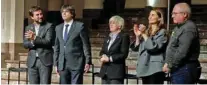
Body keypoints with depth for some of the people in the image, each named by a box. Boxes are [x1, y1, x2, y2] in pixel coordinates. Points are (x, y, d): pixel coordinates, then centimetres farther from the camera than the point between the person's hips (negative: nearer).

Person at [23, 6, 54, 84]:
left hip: (45, 61, -4)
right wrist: (32, 42, -16)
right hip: (32, 61, 4)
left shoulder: (49, 26, 0)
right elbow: (25, 44, 5)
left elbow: (48, 42, -11)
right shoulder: (28, 28, 13)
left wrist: (35, 38, -21)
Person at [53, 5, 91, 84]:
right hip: (62, 64, 5)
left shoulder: (80, 26, -2)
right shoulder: (58, 28, 14)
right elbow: (57, 47, 16)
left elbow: (86, 45, -3)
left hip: (76, 63, -5)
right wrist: (56, 63, 13)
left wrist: (88, 62, -8)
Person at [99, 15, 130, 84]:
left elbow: (124, 54, -11)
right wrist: (103, 56, -6)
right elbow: (102, 51, 18)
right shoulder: (108, 37, 19)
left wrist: (109, 58, -16)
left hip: (117, 71, -7)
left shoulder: (124, 37, -4)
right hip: (105, 71, 7)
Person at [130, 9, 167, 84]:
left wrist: (144, 34, -11)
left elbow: (154, 47, -16)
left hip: (155, 68, -7)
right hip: (145, 68, 7)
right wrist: (138, 36, 1)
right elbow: (136, 48, 15)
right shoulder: (147, 32, 19)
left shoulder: (162, 32, 0)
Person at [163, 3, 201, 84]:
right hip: (177, 68, 11)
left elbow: (182, 52, -23)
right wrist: (167, 63, 9)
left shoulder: (189, 28, -16)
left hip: (185, 69, -11)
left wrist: (169, 65, -15)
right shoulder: (178, 28, 18)